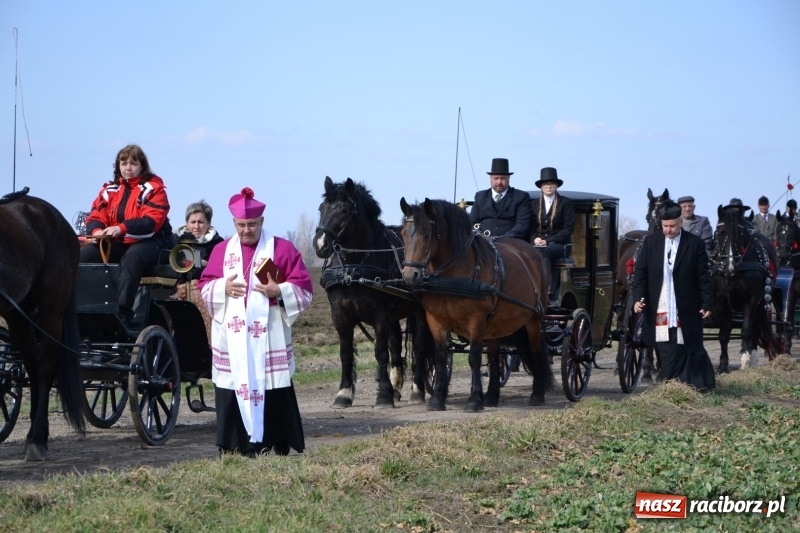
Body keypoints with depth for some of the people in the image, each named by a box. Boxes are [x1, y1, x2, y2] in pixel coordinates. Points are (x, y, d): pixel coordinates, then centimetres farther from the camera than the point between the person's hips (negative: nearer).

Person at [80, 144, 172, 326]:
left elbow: (152, 222, -16)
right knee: (84, 254, -17)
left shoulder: (153, 188, -2)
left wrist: (121, 228, -31)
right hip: (117, 244, 5)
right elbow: (95, 217, 5)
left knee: (132, 256, -38)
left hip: (149, 243, -5)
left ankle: (122, 313, -46)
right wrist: (97, 231, -21)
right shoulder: (110, 189, 12)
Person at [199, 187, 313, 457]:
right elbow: (205, 286, 11)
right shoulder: (221, 250, 13)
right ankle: (233, 446, 3)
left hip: (268, 335, -2)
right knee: (232, 387, -1)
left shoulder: (282, 249, 3)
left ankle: (277, 444, 1)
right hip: (231, 336, 2)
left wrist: (279, 290, -17)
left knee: (271, 387, -5)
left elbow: (303, 288, 0)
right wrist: (223, 287, -9)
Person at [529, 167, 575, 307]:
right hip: (539, 244, 3)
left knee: (542, 252, -38)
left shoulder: (566, 203, 6)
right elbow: (530, 228, 14)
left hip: (559, 245, -3)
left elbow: (568, 229, -3)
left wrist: (548, 240, -14)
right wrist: (535, 239, -10)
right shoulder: (534, 204, 18)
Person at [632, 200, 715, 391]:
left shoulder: (695, 244, -1)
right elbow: (640, 272, 7)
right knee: (667, 353, 2)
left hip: (686, 311, -2)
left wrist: (707, 304, -5)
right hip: (659, 312, 2)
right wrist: (638, 298, -5)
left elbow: (704, 277, 0)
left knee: (690, 350, 1)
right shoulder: (650, 242, 6)